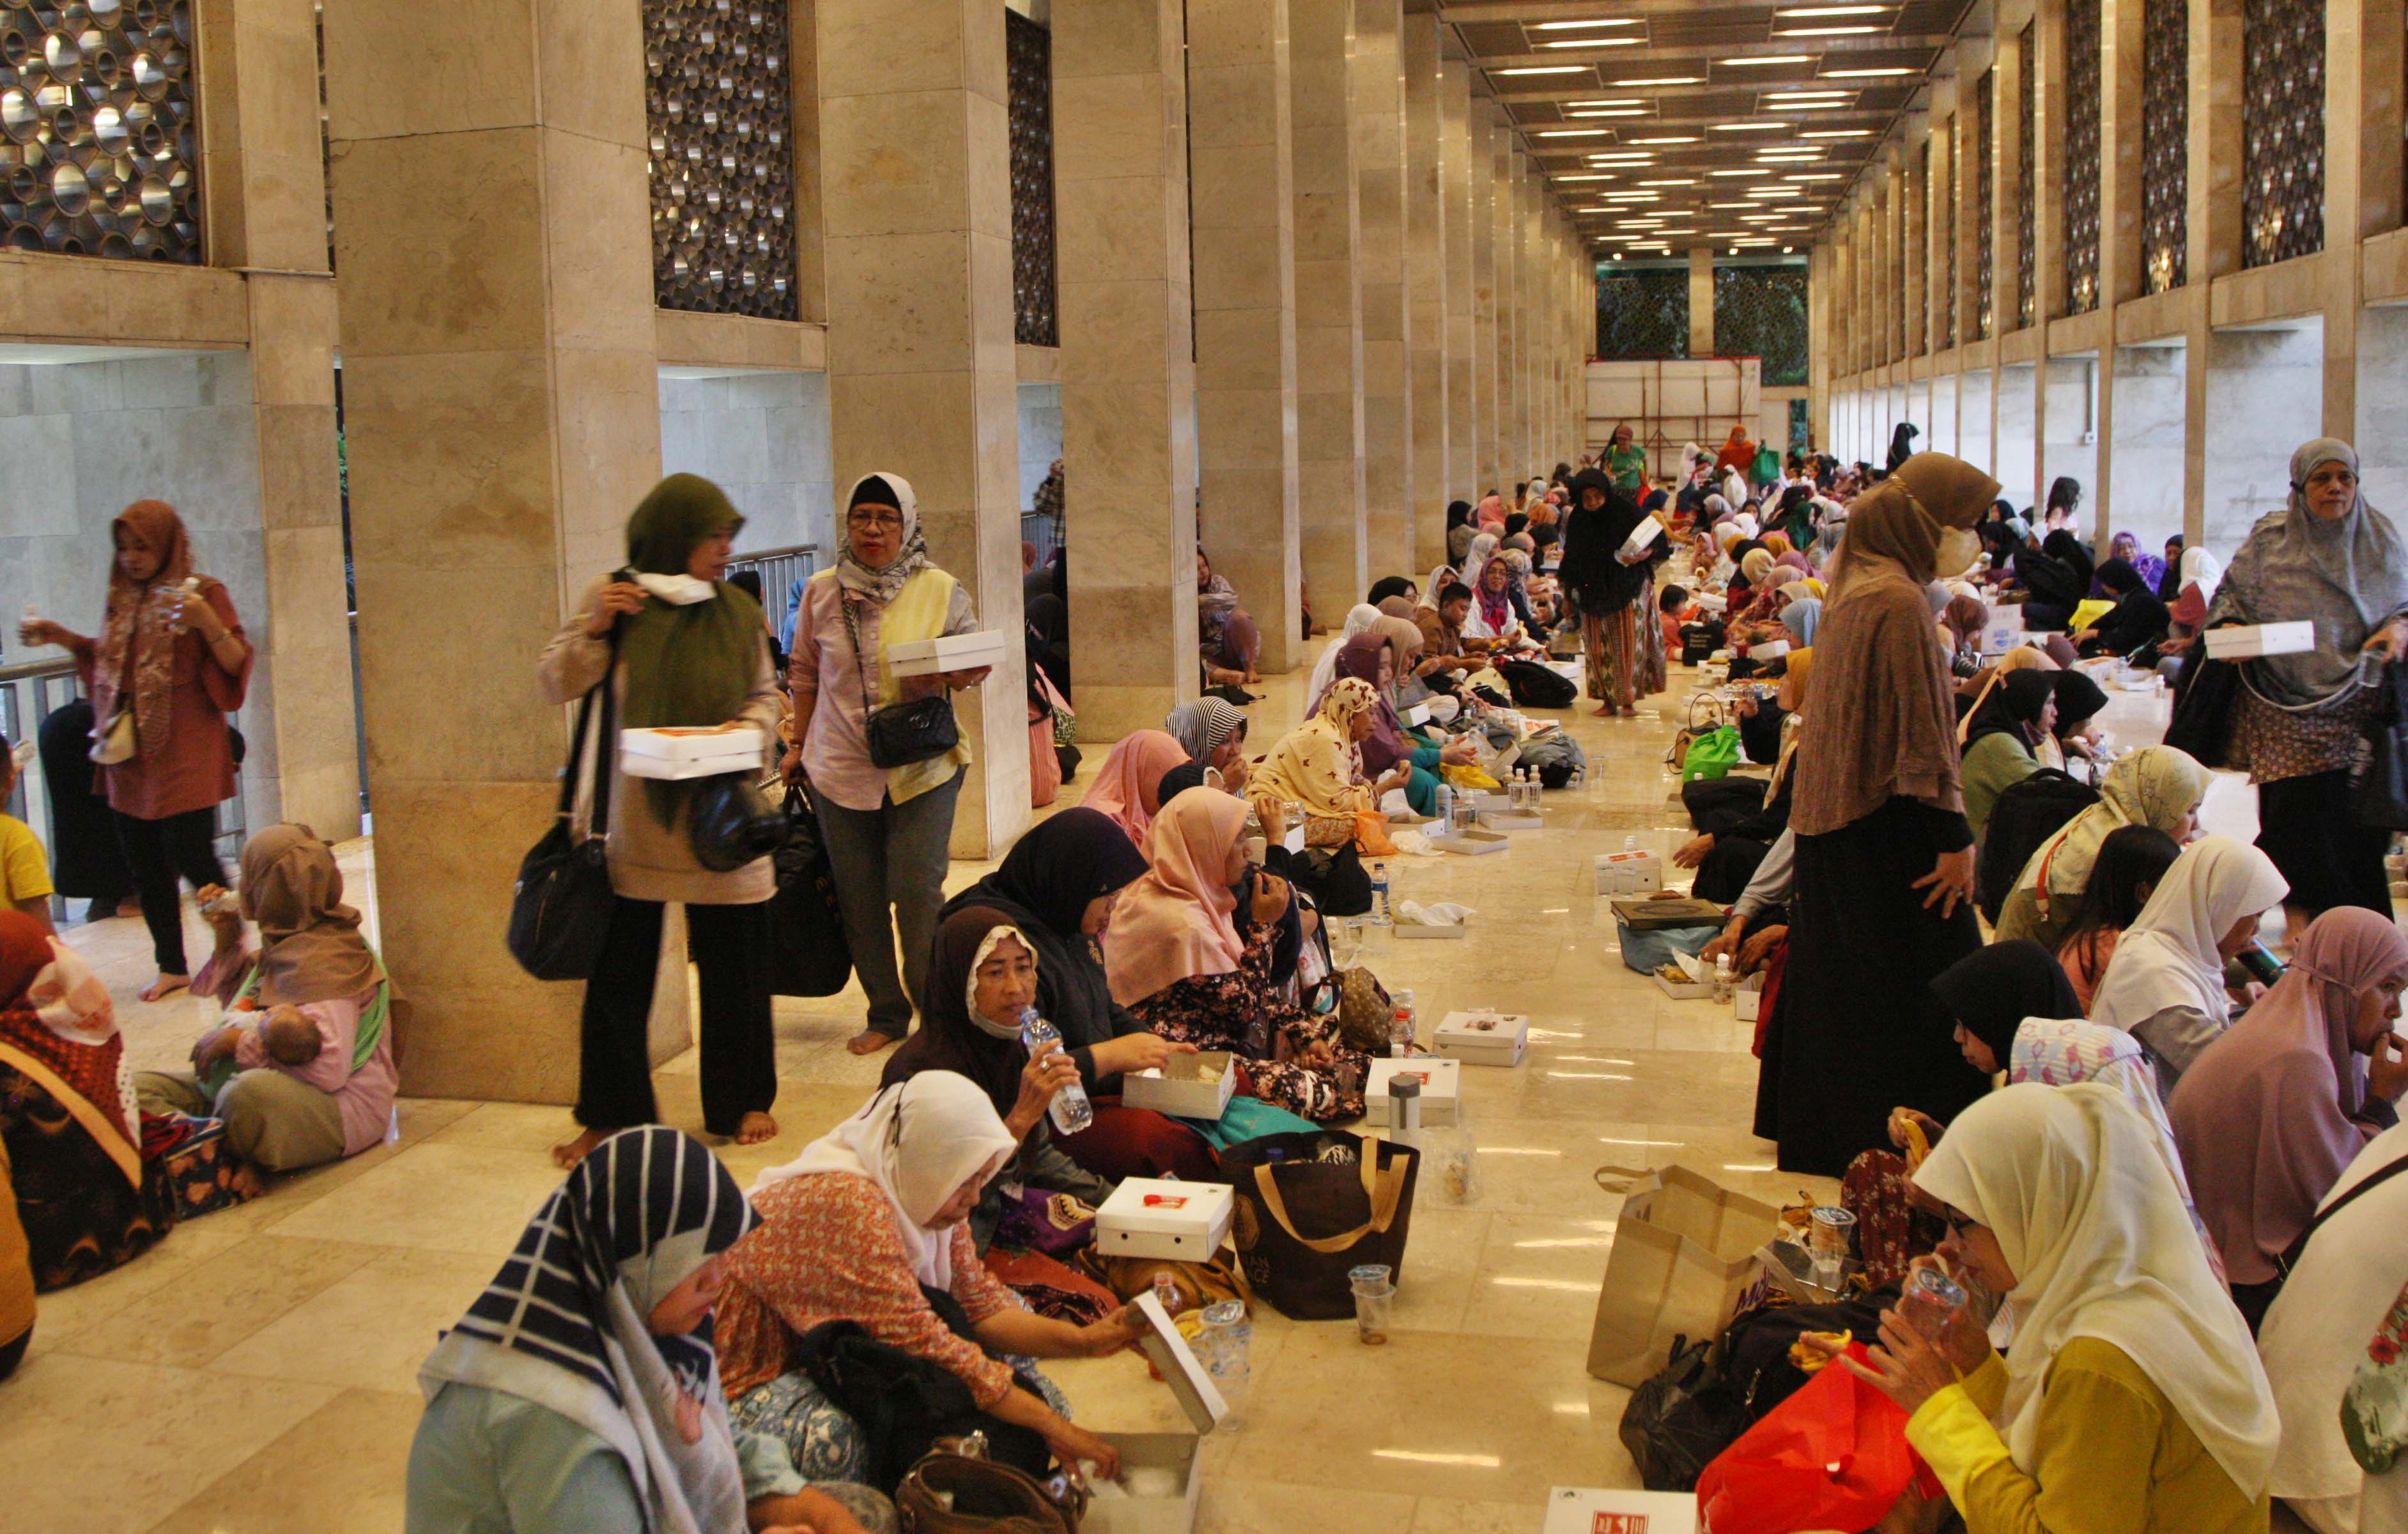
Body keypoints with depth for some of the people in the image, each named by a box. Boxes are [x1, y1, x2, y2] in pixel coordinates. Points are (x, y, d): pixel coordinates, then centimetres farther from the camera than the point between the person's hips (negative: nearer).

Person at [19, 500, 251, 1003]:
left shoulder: (203, 593, -5)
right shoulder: (124, 599, 12)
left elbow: (236, 663, -11)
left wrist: (208, 623, -27)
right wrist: (63, 638, 12)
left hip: (183, 752, -6)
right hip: (130, 753, 6)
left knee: (191, 857, -8)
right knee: (146, 867, 9)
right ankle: (172, 966, 20)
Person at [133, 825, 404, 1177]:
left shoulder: (321, 963, -18)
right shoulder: (285, 946, 12)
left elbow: (330, 1071, -27)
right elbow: (242, 1007, 32)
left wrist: (239, 1041, -17)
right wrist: (228, 941, 16)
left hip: (338, 1109, -11)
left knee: (252, 1091, -42)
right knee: (141, 1086, 0)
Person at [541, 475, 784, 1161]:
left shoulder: (737, 612, 5)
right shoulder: (611, 597, 0)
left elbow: (764, 694, 11)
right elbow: (556, 685, 1)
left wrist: (750, 728, -10)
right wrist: (593, 630, -15)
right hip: (635, 817, -1)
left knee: (734, 964, 7)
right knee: (619, 969, 3)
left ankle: (744, 1101, 23)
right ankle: (608, 1114, 16)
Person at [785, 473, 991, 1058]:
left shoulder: (941, 591, -1)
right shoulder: (822, 592, 4)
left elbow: (976, 663, 7)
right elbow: (805, 672, 15)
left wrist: (953, 676, -15)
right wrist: (799, 744, 15)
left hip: (922, 768, -2)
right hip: (840, 769, 3)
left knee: (917, 892, -6)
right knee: (859, 898, 7)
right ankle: (885, 1014, 21)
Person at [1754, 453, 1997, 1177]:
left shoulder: (1853, 589, 11)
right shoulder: (1901, 601, -19)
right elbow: (1921, 732, -21)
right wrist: (1955, 837, -17)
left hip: (1830, 814, 10)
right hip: (1887, 827, -10)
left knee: (1835, 976, 18)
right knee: (1921, 985, -3)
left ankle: (1809, 1119, 29)